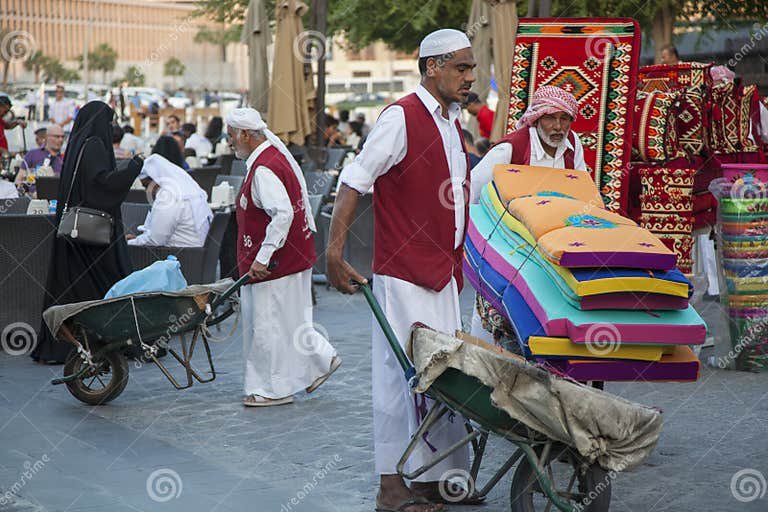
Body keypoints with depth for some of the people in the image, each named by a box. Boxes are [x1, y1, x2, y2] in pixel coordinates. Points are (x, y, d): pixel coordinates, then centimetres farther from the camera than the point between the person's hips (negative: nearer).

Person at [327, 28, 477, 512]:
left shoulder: (453, 122, 15)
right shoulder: (401, 117, -12)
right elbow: (355, 181, -14)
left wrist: (457, 263, 23)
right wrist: (334, 252, -20)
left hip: (442, 273, 9)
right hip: (403, 273, -9)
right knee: (403, 373, -4)